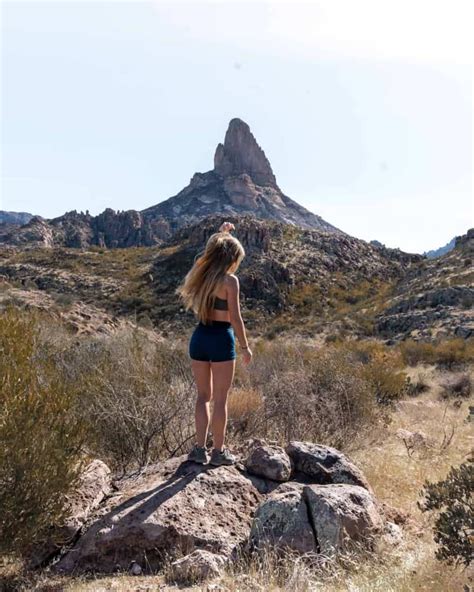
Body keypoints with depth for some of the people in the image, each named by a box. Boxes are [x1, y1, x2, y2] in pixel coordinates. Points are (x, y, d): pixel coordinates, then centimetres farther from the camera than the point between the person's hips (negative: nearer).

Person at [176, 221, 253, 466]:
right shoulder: (230, 281, -12)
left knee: (203, 395, 16)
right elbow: (235, 318, -11)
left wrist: (222, 233, 35)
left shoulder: (202, 273, 6)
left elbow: (213, 251, 30)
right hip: (221, 339, -6)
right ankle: (218, 452, 16)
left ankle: (199, 449, 19)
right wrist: (245, 347, -2)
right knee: (220, 399, 5)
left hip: (199, 337, 6)